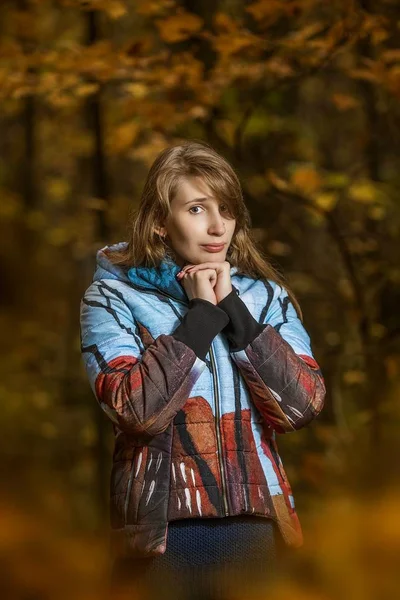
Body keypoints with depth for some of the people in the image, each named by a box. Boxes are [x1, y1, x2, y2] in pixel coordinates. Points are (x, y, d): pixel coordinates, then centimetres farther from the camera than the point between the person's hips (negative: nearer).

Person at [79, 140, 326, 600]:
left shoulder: (265, 295, 9)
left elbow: (303, 406, -6)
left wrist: (233, 309, -9)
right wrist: (202, 315, -11)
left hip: (254, 526, 3)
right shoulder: (113, 297, -1)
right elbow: (135, 409, -17)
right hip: (162, 531, -3)